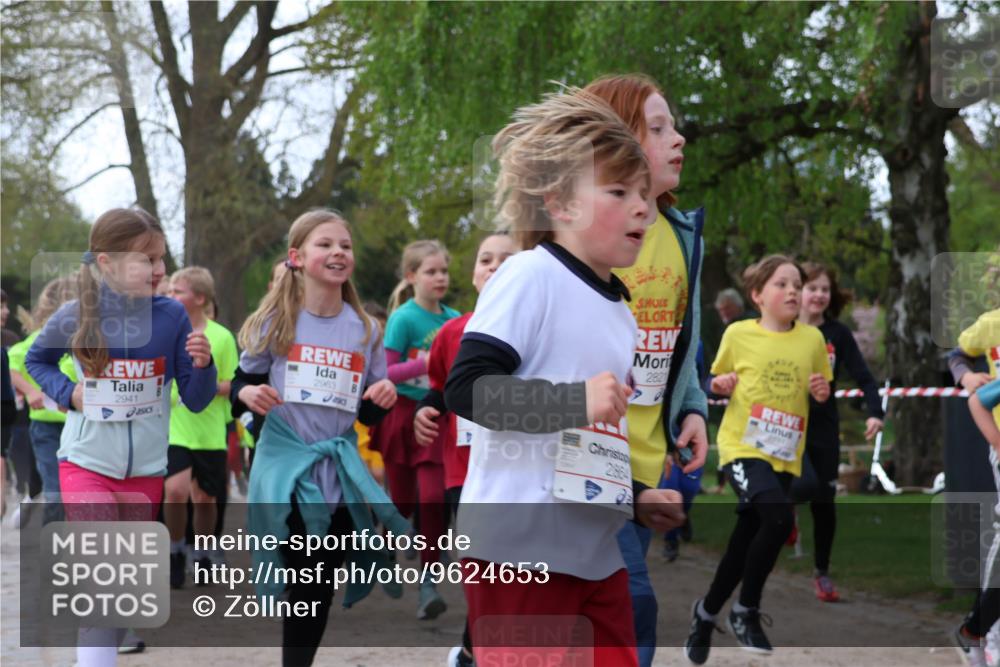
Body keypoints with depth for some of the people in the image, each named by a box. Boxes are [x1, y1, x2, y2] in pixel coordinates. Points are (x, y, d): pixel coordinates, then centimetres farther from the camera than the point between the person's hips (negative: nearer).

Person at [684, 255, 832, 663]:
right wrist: (719, 386, -10)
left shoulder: (813, 339, 4)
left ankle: (706, 614, 31)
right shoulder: (738, 334, -2)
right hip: (742, 446, -4)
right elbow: (717, 381, 11)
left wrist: (823, 392, -6)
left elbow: (824, 391, 16)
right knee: (779, 517, -28)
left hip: (785, 456, 4)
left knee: (745, 543, 7)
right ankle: (746, 611, -9)